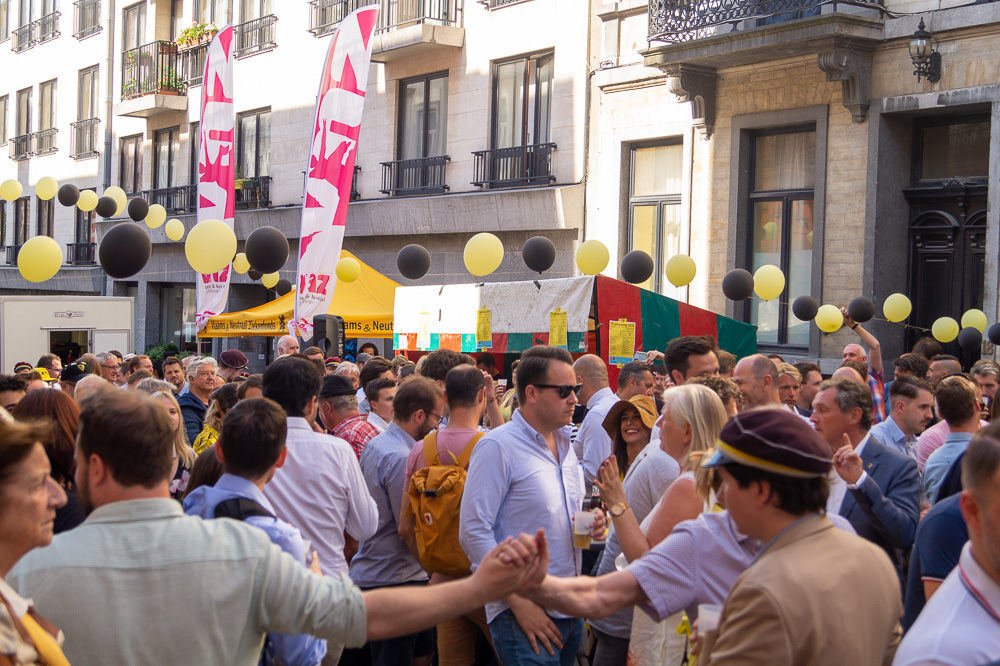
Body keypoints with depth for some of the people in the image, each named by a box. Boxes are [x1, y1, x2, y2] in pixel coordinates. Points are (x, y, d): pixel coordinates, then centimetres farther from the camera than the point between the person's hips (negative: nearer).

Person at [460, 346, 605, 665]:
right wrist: (519, 603, -19)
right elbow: (474, 532, -17)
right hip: (526, 615, -8)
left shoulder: (564, 444, 13)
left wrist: (590, 524, 2)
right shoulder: (497, 446, -12)